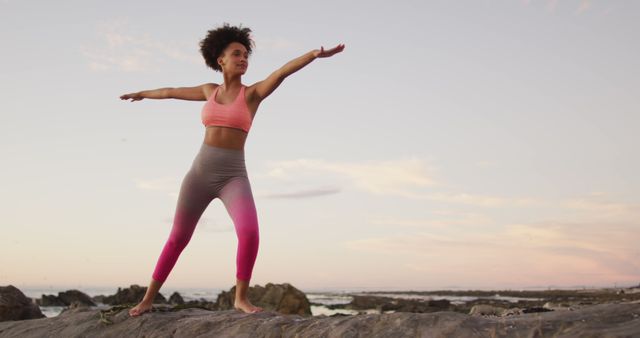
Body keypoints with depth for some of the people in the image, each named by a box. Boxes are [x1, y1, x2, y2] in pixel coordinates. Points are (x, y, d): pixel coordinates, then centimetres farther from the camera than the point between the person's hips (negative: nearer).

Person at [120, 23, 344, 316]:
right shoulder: (210, 91, 12)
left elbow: (282, 72, -18)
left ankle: (241, 297, -5)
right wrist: (142, 94, 46)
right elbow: (171, 92, 30)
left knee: (250, 234, -25)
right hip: (200, 173, 3)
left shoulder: (254, 92, 2)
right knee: (178, 238, 6)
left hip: (233, 177, -2)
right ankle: (147, 299, 22)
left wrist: (315, 54, -35)